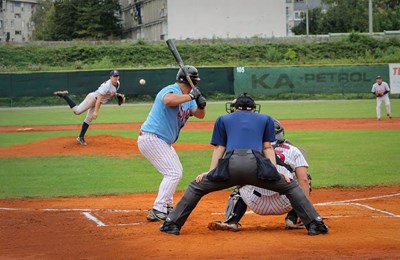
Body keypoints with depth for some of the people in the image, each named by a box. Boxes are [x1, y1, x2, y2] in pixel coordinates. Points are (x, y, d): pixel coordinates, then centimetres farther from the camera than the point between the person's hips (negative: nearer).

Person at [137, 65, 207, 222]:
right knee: (173, 173, -16)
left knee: (176, 170, 23)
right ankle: (157, 211, -20)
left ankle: (167, 206, 31)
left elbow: (199, 115, 6)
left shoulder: (187, 97, 12)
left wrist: (201, 106, -16)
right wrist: (191, 96, -33)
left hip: (163, 141, 11)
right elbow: (168, 100, -41)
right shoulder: (172, 90, -17)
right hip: (151, 138, -11)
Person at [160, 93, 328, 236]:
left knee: (196, 187, 20)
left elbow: (219, 148, 21)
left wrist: (210, 172, 14)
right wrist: (275, 171, 14)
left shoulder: (223, 119, 32)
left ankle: (172, 223, 12)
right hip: (256, 163, 0)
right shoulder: (265, 119, 32)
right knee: (291, 187, 17)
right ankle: (315, 224, 4)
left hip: (230, 164, 0)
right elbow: (267, 147, 22)